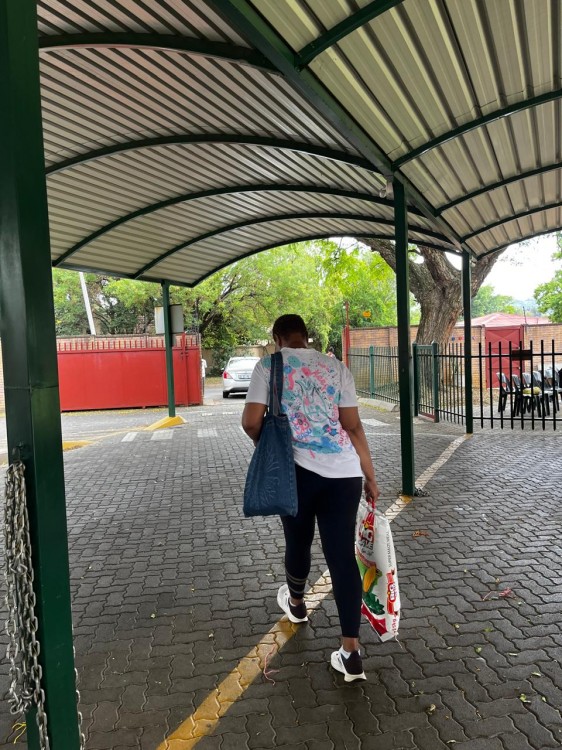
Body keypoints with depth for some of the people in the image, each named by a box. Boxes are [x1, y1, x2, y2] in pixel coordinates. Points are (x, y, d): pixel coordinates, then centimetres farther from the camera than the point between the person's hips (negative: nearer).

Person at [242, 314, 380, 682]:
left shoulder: (269, 366, 1)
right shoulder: (336, 367, 8)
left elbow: (251, 421, -7)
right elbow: (354, 427, 4)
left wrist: (265, 441, 16)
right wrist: (370, 477, 9)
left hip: (299, 470, -1)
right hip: (344, 473, 2)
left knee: (298, 541, 21)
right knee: (342, 554, 5)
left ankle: (296, 603, 49)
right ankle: (351, 653, 9)